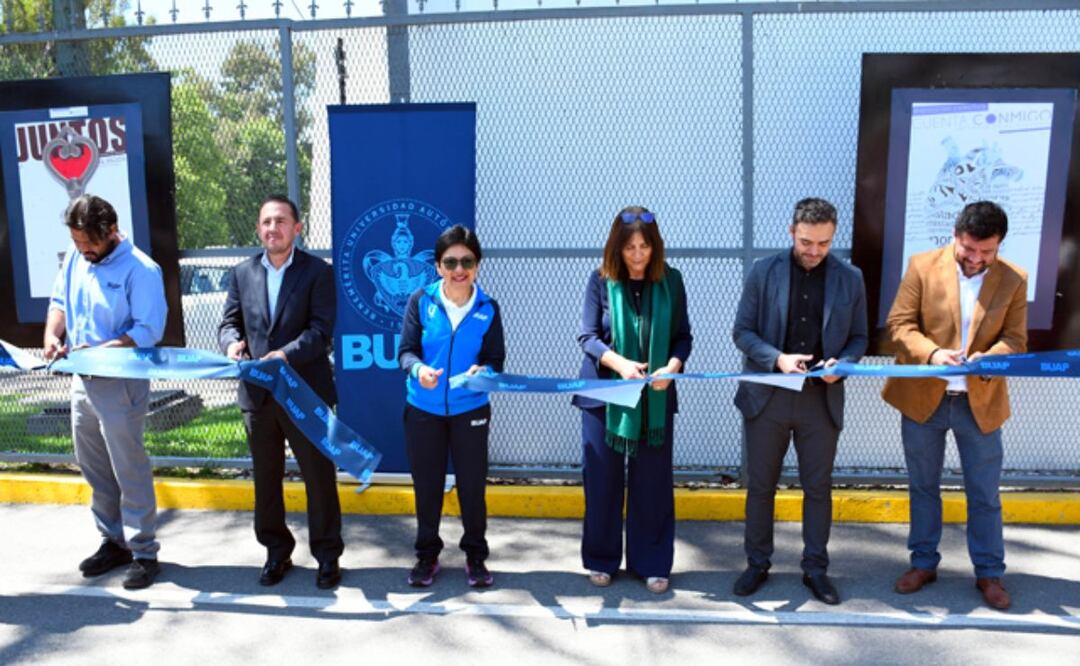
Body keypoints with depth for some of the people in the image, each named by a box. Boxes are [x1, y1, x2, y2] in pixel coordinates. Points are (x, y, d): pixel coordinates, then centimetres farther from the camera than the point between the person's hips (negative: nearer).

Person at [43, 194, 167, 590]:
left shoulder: (140, 269, -15)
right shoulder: (75, 259, 6)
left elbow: (149, 330, -19)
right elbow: (60, 301, 14)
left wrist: (99, 351, -26)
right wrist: (52, 335, -6)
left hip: (121, 385, -7)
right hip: (81, 381, 7)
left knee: (130, 472, 0)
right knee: (95, 470, 16)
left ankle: (144, 553, 11)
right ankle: (114, 541, 31)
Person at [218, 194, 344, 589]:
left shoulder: (317, 271, -3)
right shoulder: (242, 273, 10)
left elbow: (321, 330, -11)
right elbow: (229, 322, 9)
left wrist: (286, 355, -26)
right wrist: (232, 342, -15)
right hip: (257, 393, 4)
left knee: (319, 476, 5)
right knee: (265, 478, 14)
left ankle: (327, 555, 19)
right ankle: (276, 552, 30)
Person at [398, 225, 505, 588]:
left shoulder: (488, 308, -5)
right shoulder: (421, 301, -8)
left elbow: (496, 359, -5)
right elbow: (406, 351, -10)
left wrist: (484, 372, -29)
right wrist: (418, 369, -32)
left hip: (470, 410, 0)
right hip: (423, 410, 0)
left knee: (472, 484, 9)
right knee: (426, 485, 13)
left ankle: (475, 555, 29)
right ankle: (427, 554, 32)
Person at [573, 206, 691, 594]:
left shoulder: (670, 280, 1)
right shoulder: (601, 279, -3)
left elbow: (683, 336, 2)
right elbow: (587, 336, -7)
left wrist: (671, 367, -19)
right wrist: (619, 363, -25)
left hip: (655, 396, 1)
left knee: (653, 481, 7)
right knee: (602, 480, 7)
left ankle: (652, 564, 21)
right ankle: (601, 560, 24)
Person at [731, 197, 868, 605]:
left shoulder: (850, 279, 2)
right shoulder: (763, 272, -3)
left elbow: (858, 337, 7)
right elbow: (742, 331, -3)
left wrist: (842, 364, -15)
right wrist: (777, 359, -19)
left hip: (822, 399, 1)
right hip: (768, 396, -1)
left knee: (818, 487, 11)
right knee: (760, 486, 10)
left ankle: (815, 568, 26)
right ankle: (758, 563, 26)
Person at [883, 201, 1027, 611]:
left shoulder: (1013, 280, -2)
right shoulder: (923, 266, -6)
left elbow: (1015, 339, -2)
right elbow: (899, 324, -8)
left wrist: (988, 358, -24)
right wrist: (931, 353, -26)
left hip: (981, 403, 1)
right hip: (922, 398, 0)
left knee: (984, 494, 10)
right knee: (923, 486, 14)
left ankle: (989, 573, 27)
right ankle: (924, 563, 29)